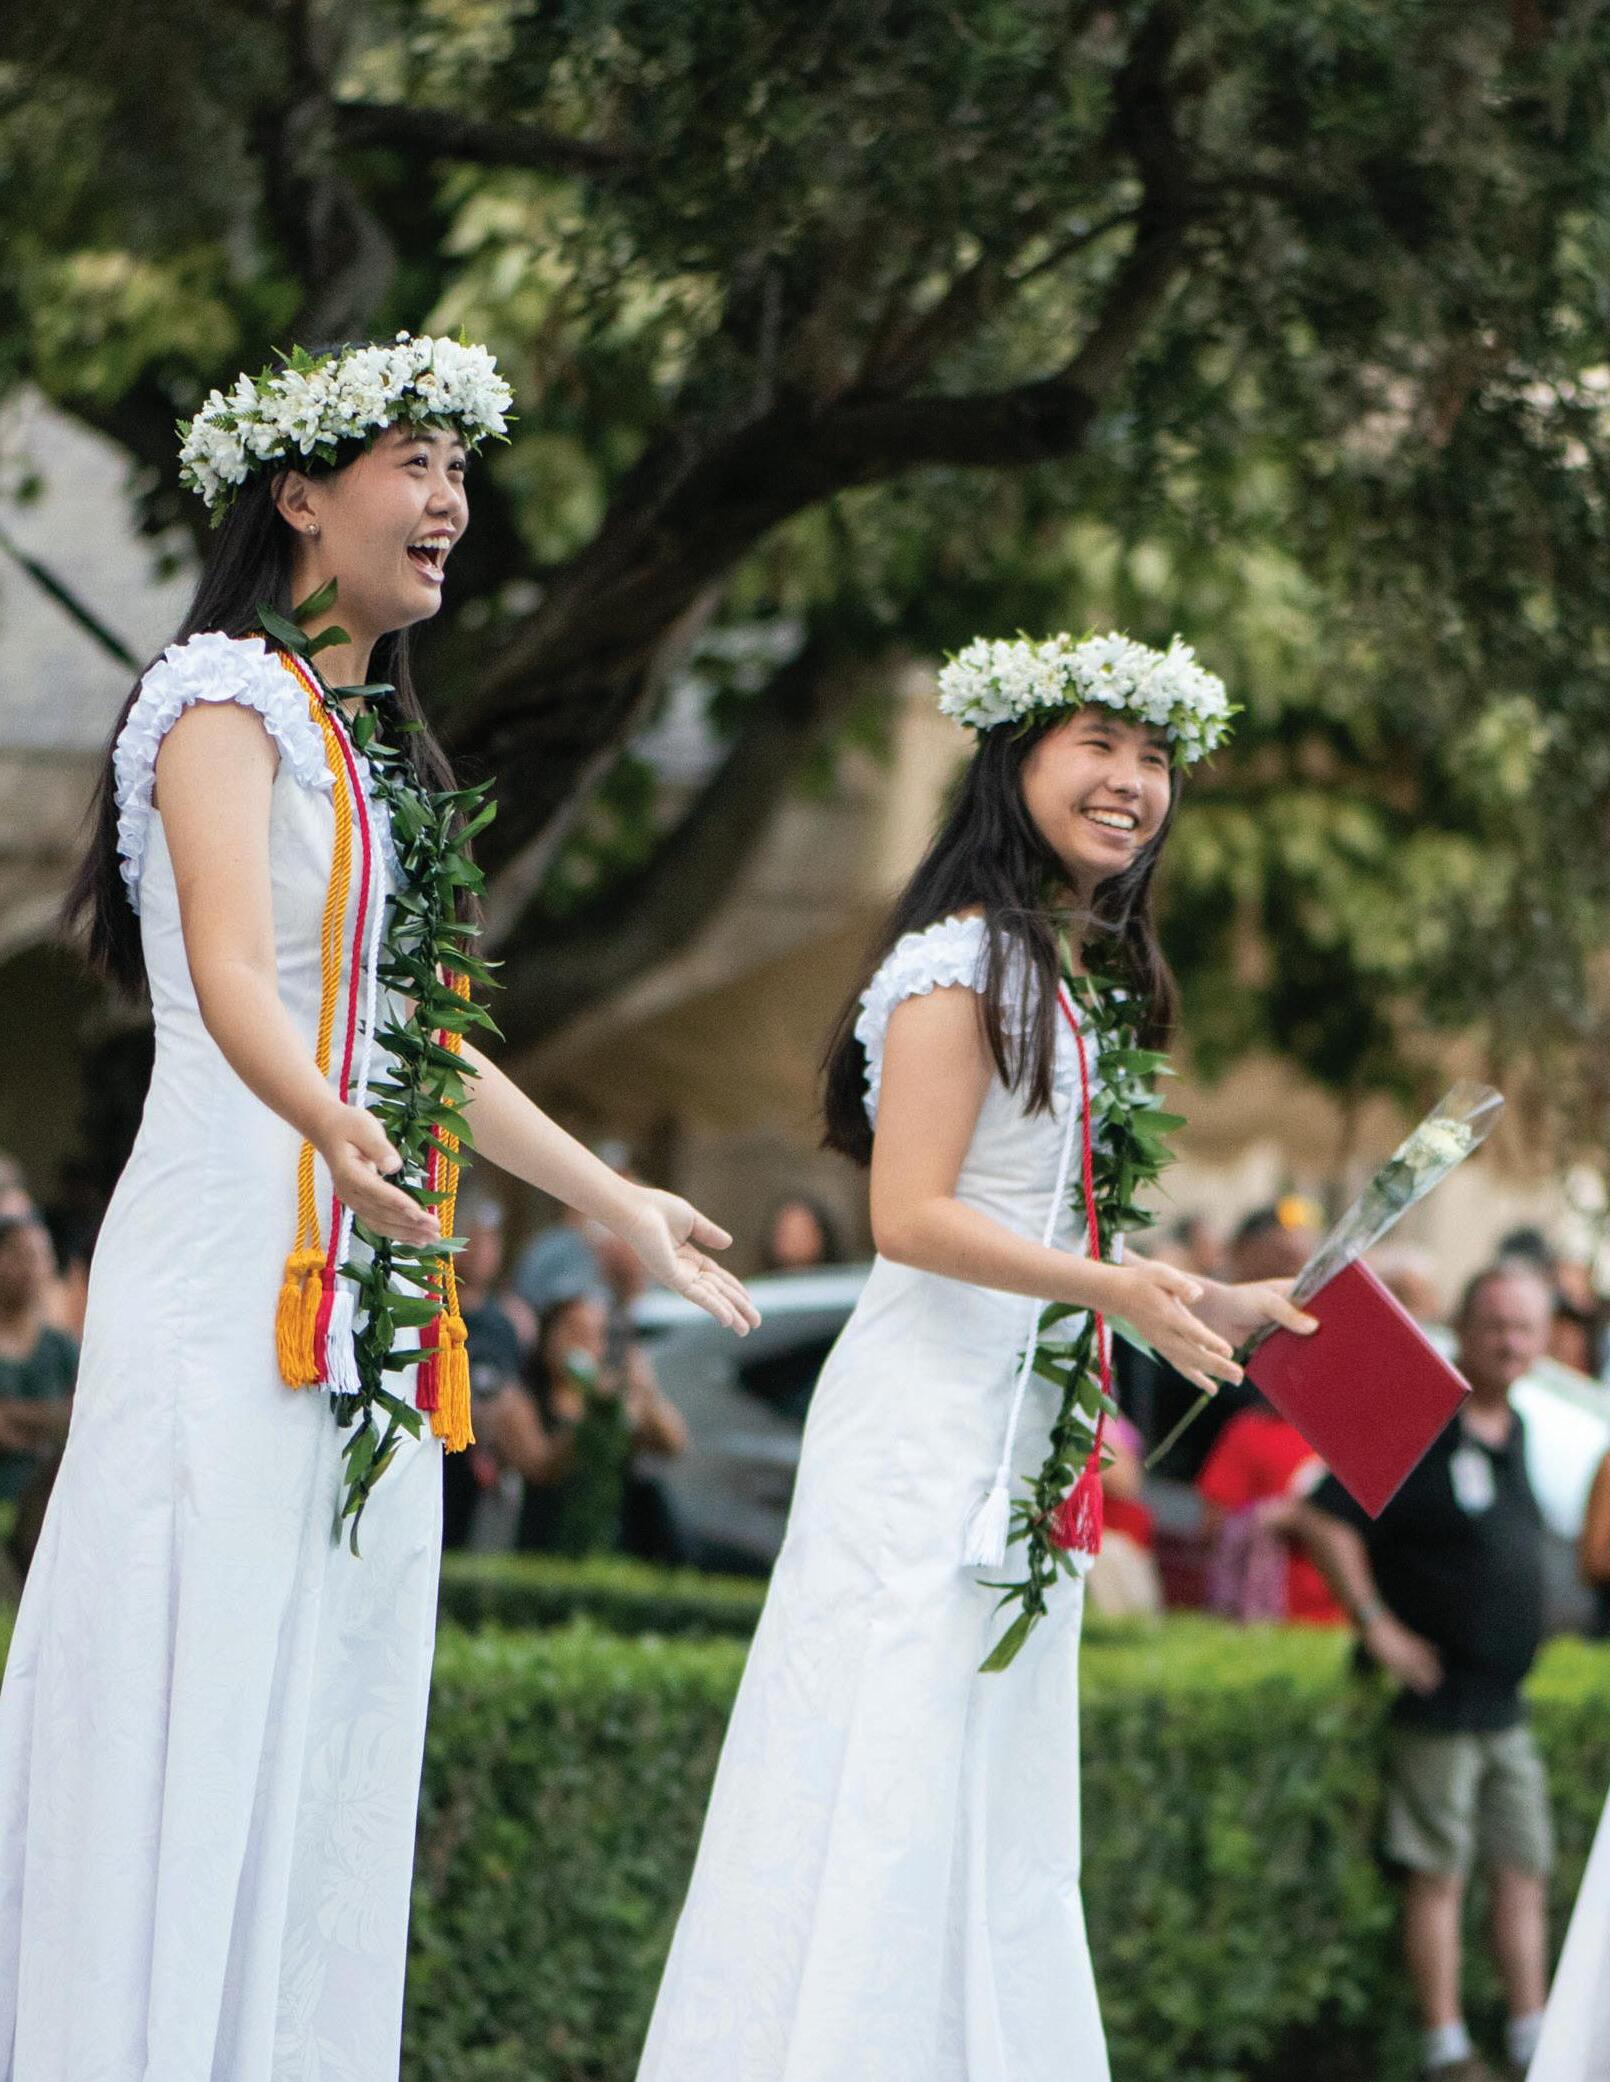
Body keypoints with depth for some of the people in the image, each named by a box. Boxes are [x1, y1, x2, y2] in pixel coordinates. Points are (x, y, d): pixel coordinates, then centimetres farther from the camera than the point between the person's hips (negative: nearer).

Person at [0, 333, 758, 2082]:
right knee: (194, 1705, -13)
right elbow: (229, 969, -22)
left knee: (331, 1727, 5)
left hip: (370, 1311, 9)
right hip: (236, 1288, -9)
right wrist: (336, 1128, -41)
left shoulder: (375, 747, 22)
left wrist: (620, 1206, 34)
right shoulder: (228, 696, -6)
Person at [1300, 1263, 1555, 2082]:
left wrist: (1523, 1635, 16)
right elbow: (1326, 1521, -17)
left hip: (1505, 1701, 8)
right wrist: (1377, 1625, -17)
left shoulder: (1518, 1433, 11)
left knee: (1524, 1872, 8)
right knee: (1439, 1875, -3)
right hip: (1435, 1699, -7)